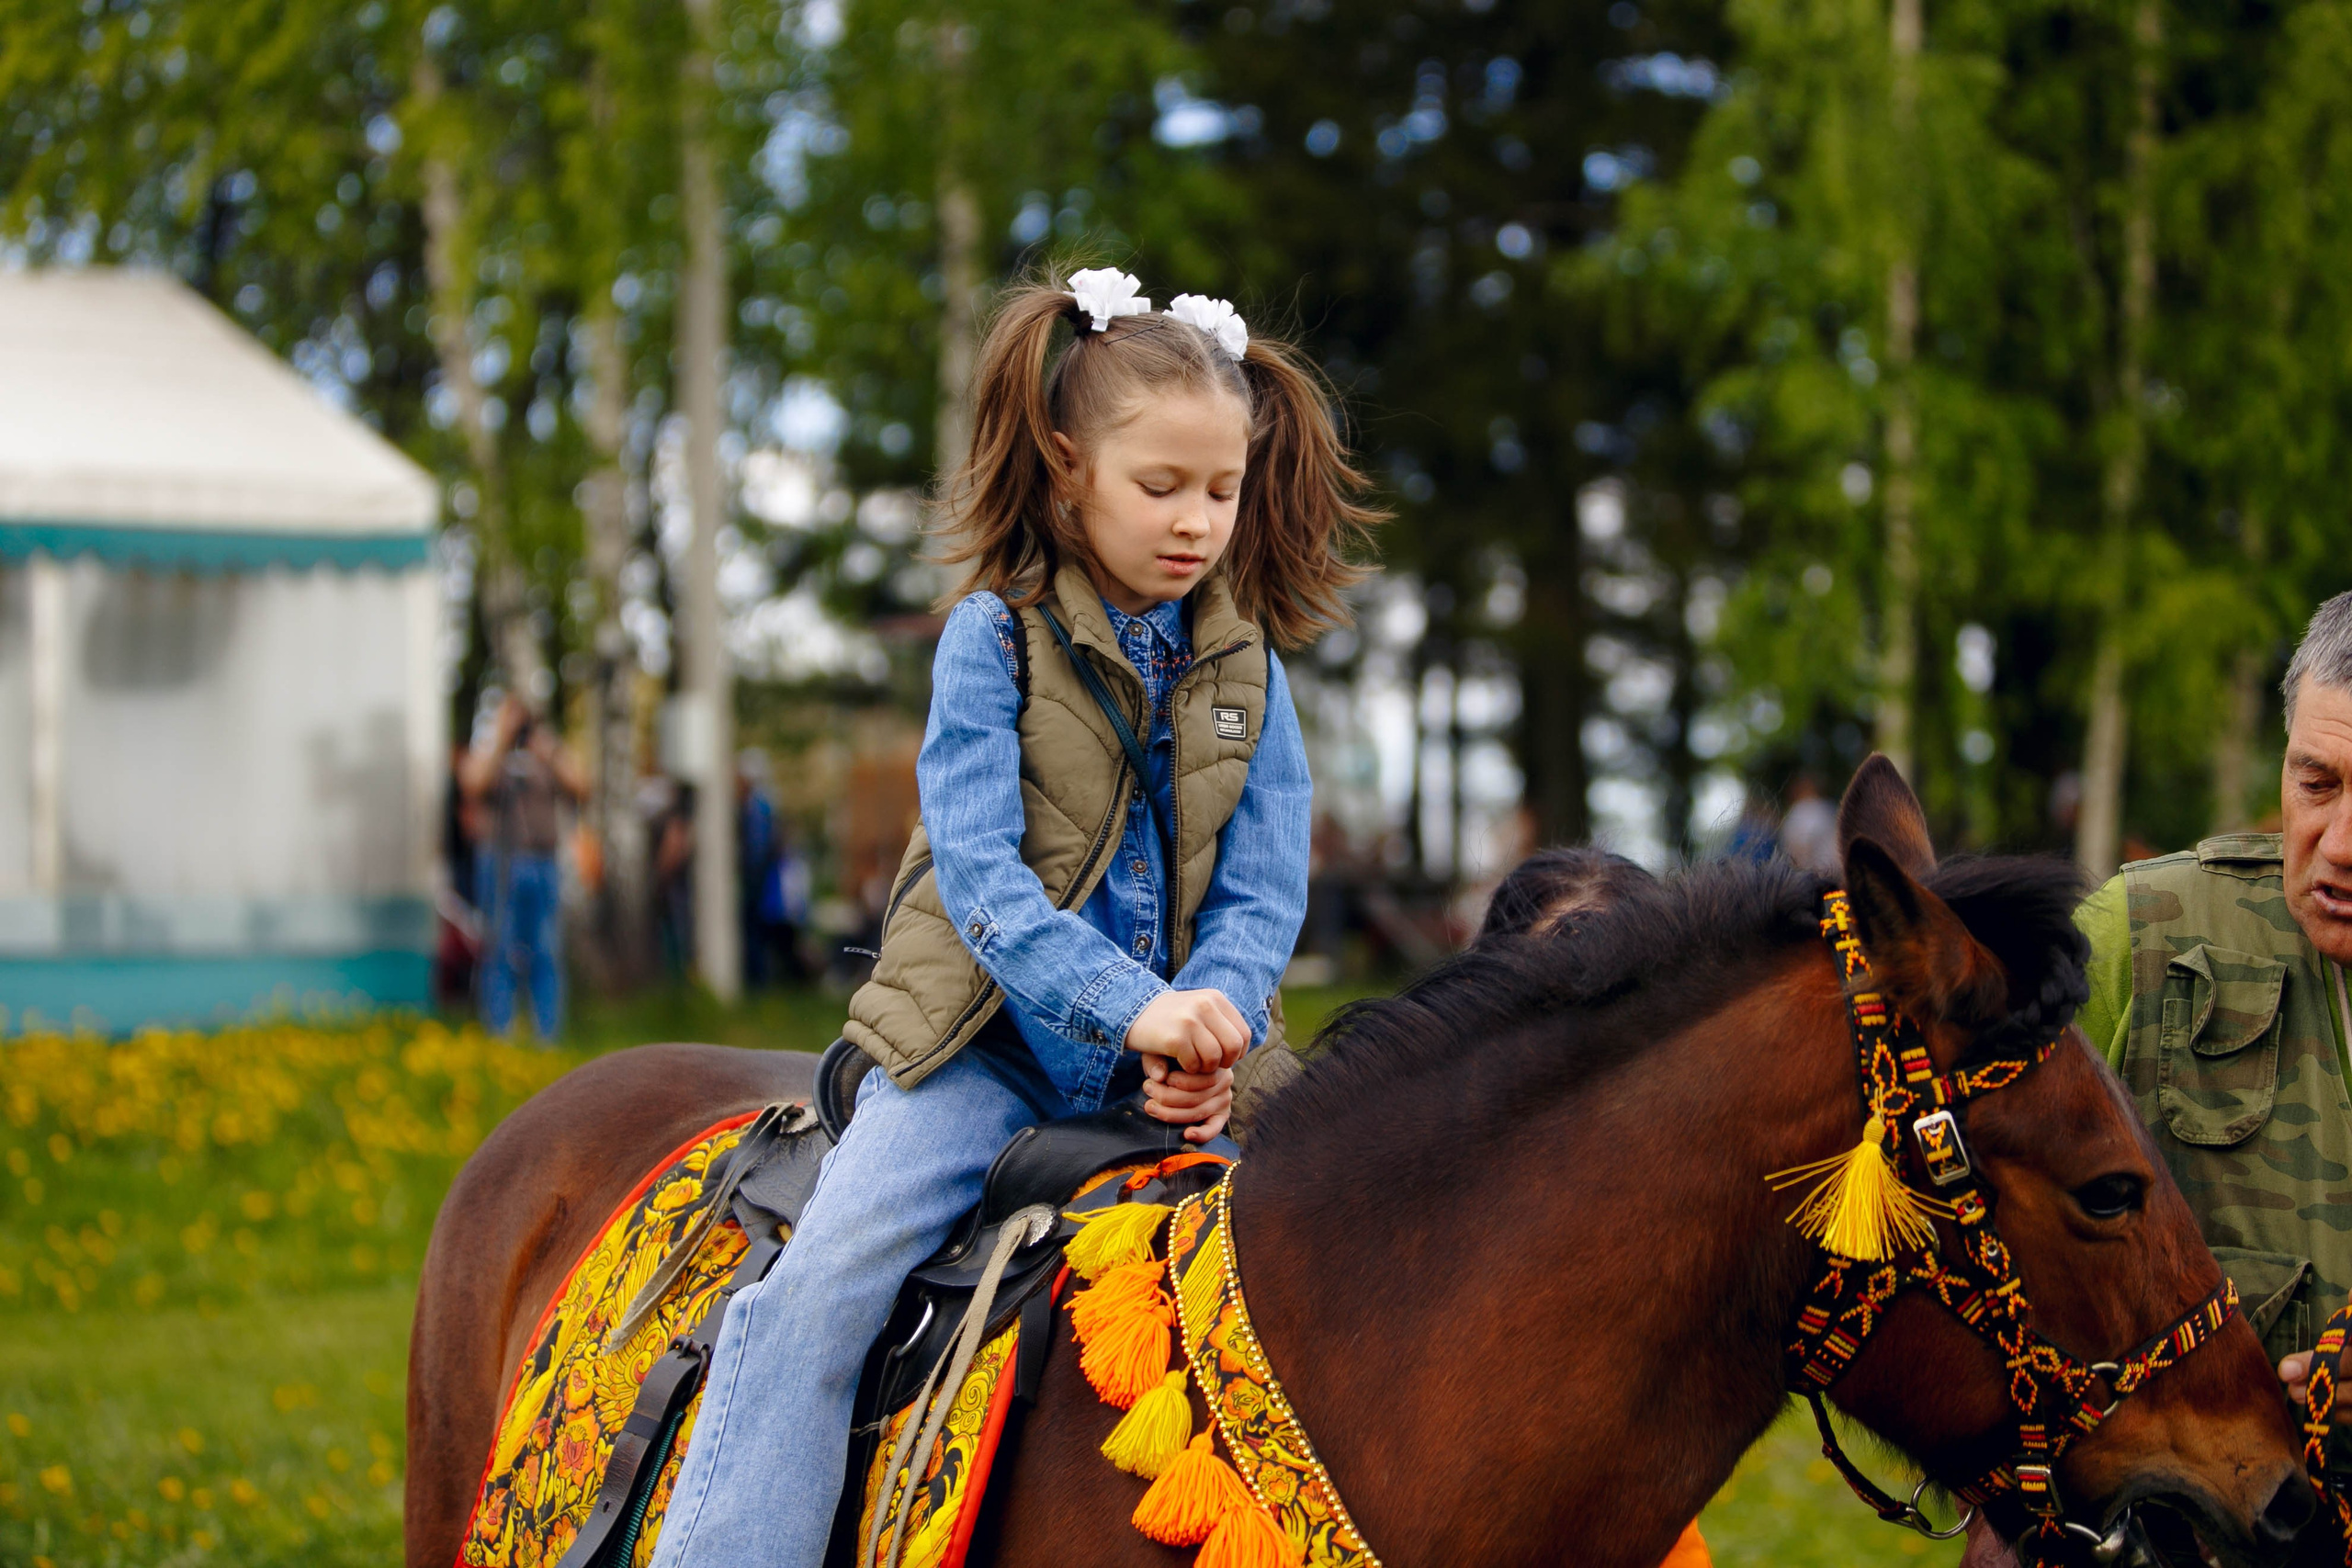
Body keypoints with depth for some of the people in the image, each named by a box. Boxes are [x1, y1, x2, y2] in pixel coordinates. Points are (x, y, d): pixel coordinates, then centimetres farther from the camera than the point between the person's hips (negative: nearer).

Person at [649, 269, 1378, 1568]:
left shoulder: (1245, 669, 7)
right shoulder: (994, 639, -5)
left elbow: (1262, 890, 2)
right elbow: (981, 872, -15)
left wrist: (1211, 1023, -19)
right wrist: (1132, 1007, -29)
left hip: (1178, 1059, 4)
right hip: (990, 1043, -4)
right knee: (819, 1287, -21)